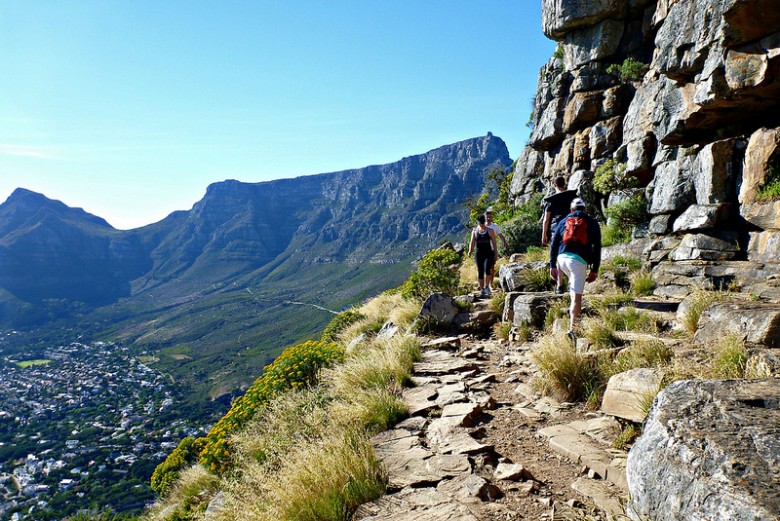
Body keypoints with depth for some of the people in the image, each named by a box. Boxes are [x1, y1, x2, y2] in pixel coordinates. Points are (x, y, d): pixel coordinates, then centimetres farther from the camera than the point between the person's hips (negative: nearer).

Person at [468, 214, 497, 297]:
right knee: (480, 272, 3)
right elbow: (472, 242, -2)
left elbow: (494, 242, 2)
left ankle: (487, 286, -1)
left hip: (489, 253, -2)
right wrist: (470, 251, -19)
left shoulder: (490, 231, 0)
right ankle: (482, 290, 14)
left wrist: (496, 254, 0)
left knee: (487, 269, -21)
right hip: (478, 254, 2)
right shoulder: (475, 231, 4)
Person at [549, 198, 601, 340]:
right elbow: (597, 248, 9)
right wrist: (595, 270, 10)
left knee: (573, 283, 34)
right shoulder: (592, 223, 14)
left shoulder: (563, 221, 18)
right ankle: (572, 329, -12)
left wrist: (552, 266, 14)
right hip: (579, 261, -3)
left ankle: (573, 310, 27)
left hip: (562, 258, 3)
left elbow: (554, 244, 12)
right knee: (577, 296, -4)